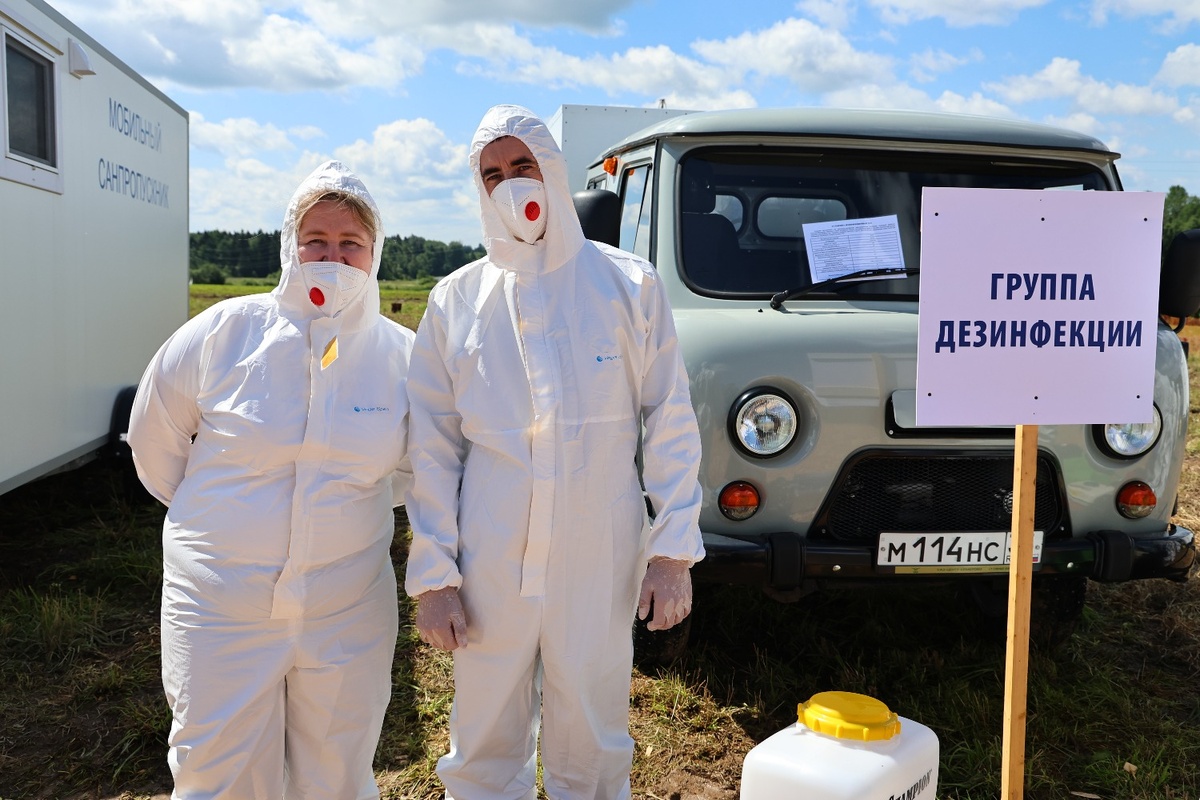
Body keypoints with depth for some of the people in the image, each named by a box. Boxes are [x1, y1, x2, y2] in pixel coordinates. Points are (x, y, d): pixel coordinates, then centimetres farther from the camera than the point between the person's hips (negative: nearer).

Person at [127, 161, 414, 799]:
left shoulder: (400, 354, -3)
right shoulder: (225, 332, -8)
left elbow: (412, 465, 14)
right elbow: (154, 440, 6)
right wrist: (216, 514, 12)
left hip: (349, 618, 2)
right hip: (221, 613, -1)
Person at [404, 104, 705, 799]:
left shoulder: (627, 284, 1)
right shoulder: (456, 301, 4)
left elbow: (671, 422, 0)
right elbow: (433, 449, 4)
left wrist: (673, 551, -5)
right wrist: (433, 575, -1)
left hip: (600, 566, -1)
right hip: (490, 569, 1)